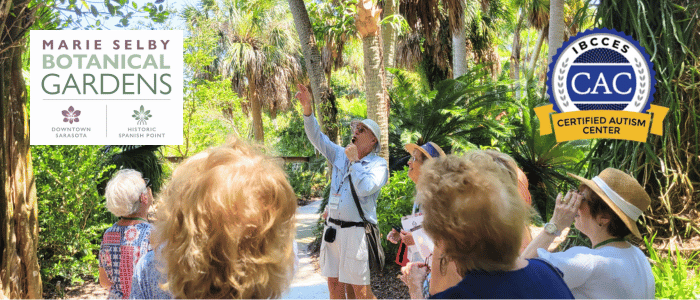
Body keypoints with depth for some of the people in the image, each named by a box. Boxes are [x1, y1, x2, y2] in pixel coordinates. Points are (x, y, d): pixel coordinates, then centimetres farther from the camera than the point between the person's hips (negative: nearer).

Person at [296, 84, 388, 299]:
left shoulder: (378, 165, -4)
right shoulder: (340, 155, 14)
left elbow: (365, 189, -21)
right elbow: (316, 137, 10)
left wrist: (354, 161, -12)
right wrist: (307, 108, -1)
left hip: (356, 231, -6)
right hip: (333, 228, 6)